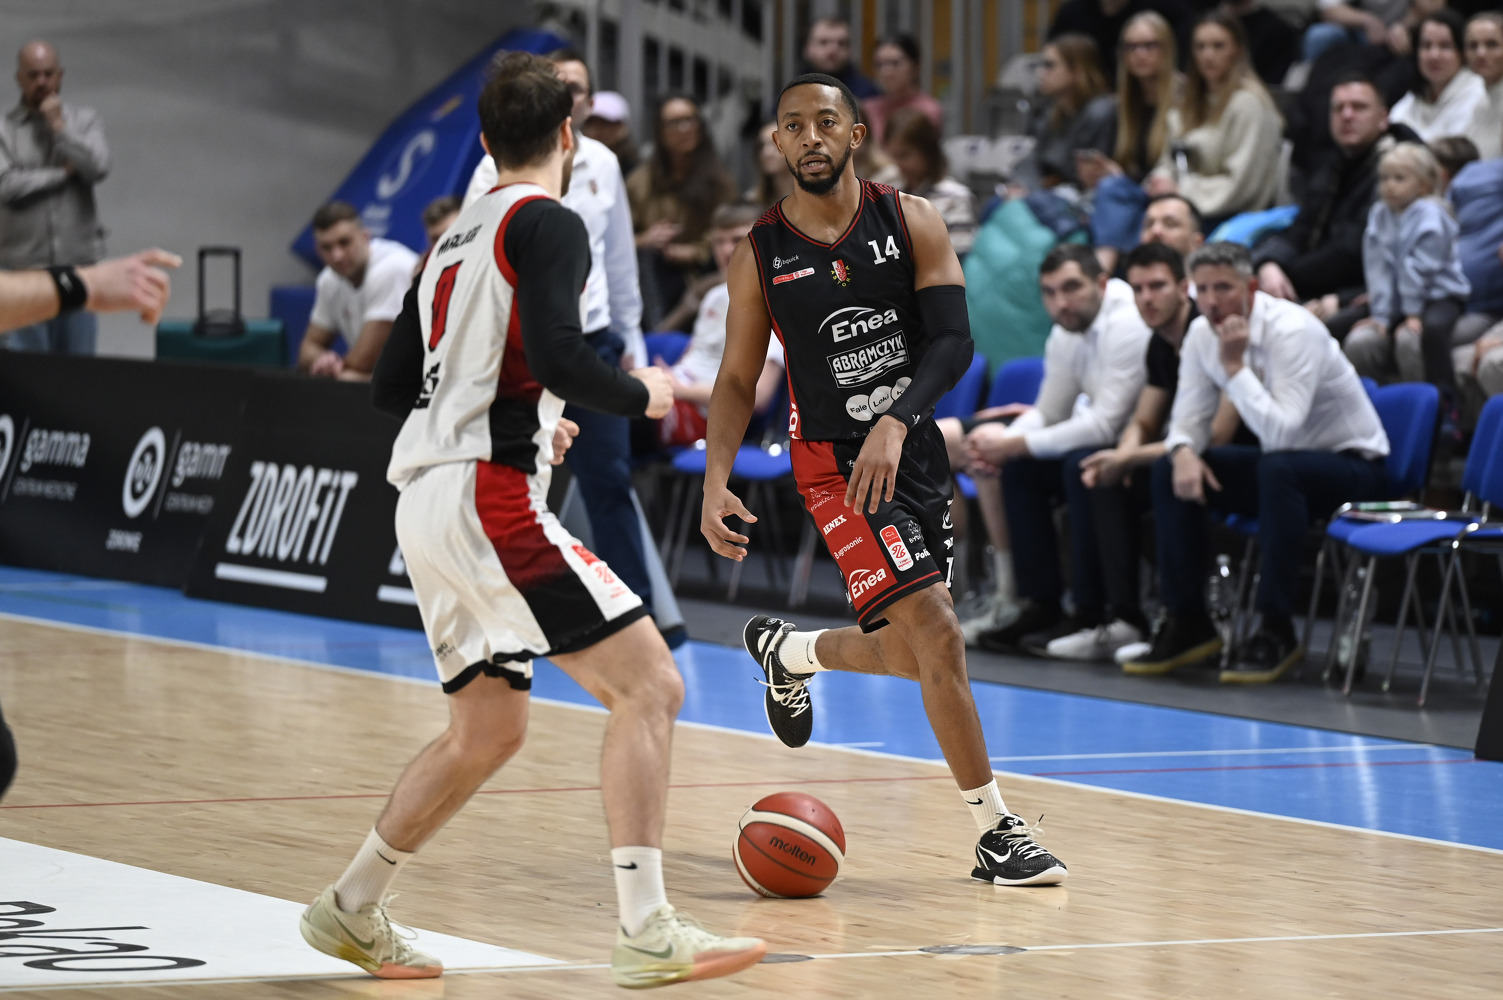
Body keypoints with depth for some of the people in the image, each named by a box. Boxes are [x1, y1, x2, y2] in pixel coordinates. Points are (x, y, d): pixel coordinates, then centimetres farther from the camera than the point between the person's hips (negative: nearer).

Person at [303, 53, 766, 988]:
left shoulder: (460, 238, 20)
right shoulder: (548, 225, -7)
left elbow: (394, 385, 24)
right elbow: (558, 354, -22)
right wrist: (640, 394, -4)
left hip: (430, 501, 9)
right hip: (491, 498, -9)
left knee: (488, 731, 22)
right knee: (649, 686, -10)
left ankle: (353, 909, 30)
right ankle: (646, 931, -18)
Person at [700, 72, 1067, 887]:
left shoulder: (910, 222, -3)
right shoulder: (760, 255, -4)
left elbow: (954, 340, -11)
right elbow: (737, 378, 4)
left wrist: (897, 421, -26)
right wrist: (715, 483, -8)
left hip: (913, 450, 4)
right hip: (835, 459, -4)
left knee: (913, 659, 15)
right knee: (935, 634, -18)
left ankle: (788, 651, 46)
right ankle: (995, 835, -12)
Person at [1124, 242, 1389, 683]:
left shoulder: (1292, 331, -26)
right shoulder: (1202, 334, -4)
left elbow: (1281, 432, -36)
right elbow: (1189, 418, 1)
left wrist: (1235, 366, -34)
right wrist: (1184, 452, -21)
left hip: (1353, 468, -7)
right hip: (1280, 464, 7)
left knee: (1277, 469, -38)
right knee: (1171, 470, -11)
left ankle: (1276, 631, -30)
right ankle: (1187, 622, -4)